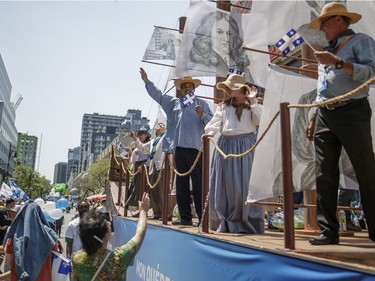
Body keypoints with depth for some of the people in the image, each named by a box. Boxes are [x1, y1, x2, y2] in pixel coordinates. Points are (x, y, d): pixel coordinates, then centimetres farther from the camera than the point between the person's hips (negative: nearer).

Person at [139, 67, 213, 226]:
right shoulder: (173, 102, 20)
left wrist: (202, 115, -17)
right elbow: (157, 95, 20)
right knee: (181, 184, 7)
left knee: (198, 183, -5)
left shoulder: (201, 104, 9)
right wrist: (146, 81, 12)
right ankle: (185, 217, 16)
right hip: (179, 148, 4)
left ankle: (202, 217, 1)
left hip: (195, 147, -4)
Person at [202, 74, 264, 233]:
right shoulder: (223, 106, 17)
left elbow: (259, 121, -7)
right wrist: (210, 132, -15)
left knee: (245, 184, -5)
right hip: (226, 145, 3)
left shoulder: (253, 105, 10)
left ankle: (246, 222, 4)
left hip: (246, 146, -3)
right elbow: (216, 121, 4)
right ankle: (226, 222, 14)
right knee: (224, 184, 3)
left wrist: (253, 102, -6)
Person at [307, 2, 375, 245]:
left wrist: (338, 62, -17)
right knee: (325, 176, 1)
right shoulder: (329, 51, 25)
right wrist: (314, 119, 19)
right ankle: (328, 231, 5)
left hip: (352, 113, -6)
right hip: (325, 117, 7)